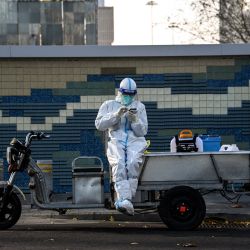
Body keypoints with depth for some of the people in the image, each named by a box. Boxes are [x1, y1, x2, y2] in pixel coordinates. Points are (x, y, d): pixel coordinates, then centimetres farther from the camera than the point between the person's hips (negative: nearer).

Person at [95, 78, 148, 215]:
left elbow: (142, 131, 13)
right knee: (119, 164, -33)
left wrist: (135, 120, -6)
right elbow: (99, 124, 5)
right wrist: (116, 115, -7)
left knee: (133, 163, -33)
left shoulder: (140, 107, 21)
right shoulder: (109, 105, 19)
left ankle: (122, 201, -37)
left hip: (135, 141, 1)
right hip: (116, 141, -1)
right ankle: (126, 200, -47)